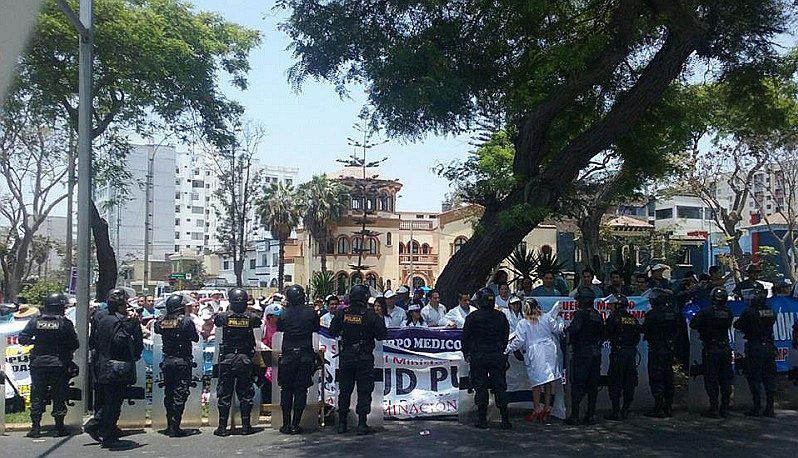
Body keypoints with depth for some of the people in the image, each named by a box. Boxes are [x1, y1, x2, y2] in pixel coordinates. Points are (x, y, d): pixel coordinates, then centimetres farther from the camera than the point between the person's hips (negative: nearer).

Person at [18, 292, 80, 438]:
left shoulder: (35, 321, 0)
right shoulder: (65, 323, -7)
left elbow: (22, 339, 0)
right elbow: (75, 344, -6)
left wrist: (35, 341, 16)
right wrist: (67, 351, 14)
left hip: (38, 365, 2)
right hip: (59, 365, -2)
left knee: (37, 396, 10)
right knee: (59, 396, 5)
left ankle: (35, 427, 10)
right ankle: (59, 427, 8)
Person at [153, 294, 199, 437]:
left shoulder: (161, 321, -3)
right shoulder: (186, 320, -14)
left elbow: (157, 330, 16)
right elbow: (196, 338, -4)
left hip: (167, 361, 4)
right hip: (183, 361, -4)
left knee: (168, 393, 15)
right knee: (180, 393, -1)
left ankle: (170, 425, 23)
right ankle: (175, 427, -4)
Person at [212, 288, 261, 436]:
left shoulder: (224, 316, -9)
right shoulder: (250, 318, -7)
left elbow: (215, 319, 12)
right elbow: (258, 322, 14)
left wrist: (227, 309, 25)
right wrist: (246, 310, 23)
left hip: (227, 359, -1)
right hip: (245, 360, 1)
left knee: (224, 393, 7)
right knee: (245, 393, 9)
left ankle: (222, 427, 9)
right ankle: (246, 426, 13)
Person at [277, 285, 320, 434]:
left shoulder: (284, 314, -5)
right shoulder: (311, 313, -4)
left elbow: (279, 328, 9)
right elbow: (316, 329, 9)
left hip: (288, 356, 0)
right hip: (306, 356, 0)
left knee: (286, 390, 10)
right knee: (301, 391, 5)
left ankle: (286, 424, 9)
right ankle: (295, 425, 5)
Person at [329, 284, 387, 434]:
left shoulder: (341, 313, -3)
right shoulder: (370, 315, -11)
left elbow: (332, 332, 3)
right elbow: (382, 335, -8)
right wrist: (380, 321, 8)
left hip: (345, 356, 3)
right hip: (364, 358, -3)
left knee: (344, 390, 13)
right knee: (364, 391, 5)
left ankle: (342, 423, 17)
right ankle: (362, 424, 4)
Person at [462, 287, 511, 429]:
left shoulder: (472, 317, -7)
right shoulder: (501, 317, 2)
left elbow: (465, 337, -3)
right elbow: (506, 336, 10)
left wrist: (466, 352, 10)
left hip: (478, 357, -2)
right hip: (498, 357, 2)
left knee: (480, 387, 3)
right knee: (500, 387, 6)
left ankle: (482, 419, 5)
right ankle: (505, 419, 6)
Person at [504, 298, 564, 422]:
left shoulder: (523, 324, -3)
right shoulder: (547, 318, 2)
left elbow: (519, 341, -6)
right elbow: (558, 329, 9)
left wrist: (507, 350, 3)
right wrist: (559, 318, 26)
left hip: (534, 354, -2)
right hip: (549, 351, 2)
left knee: (536, 382, 5)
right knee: (549, 381, 10)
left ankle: (537, 409, 7)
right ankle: (547, 407, 16)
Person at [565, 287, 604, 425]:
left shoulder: (581, 314, -11)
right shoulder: (598, 315, 10)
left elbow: (574, 330, -23)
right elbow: (602, 335, 15)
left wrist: (566, 330, -4)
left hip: (581, 353, -6)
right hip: (596, 354, 7)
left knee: (577, 385, -2)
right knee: (593, 385, 10)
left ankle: (574, 416, -2)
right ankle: (590, 415, 14)